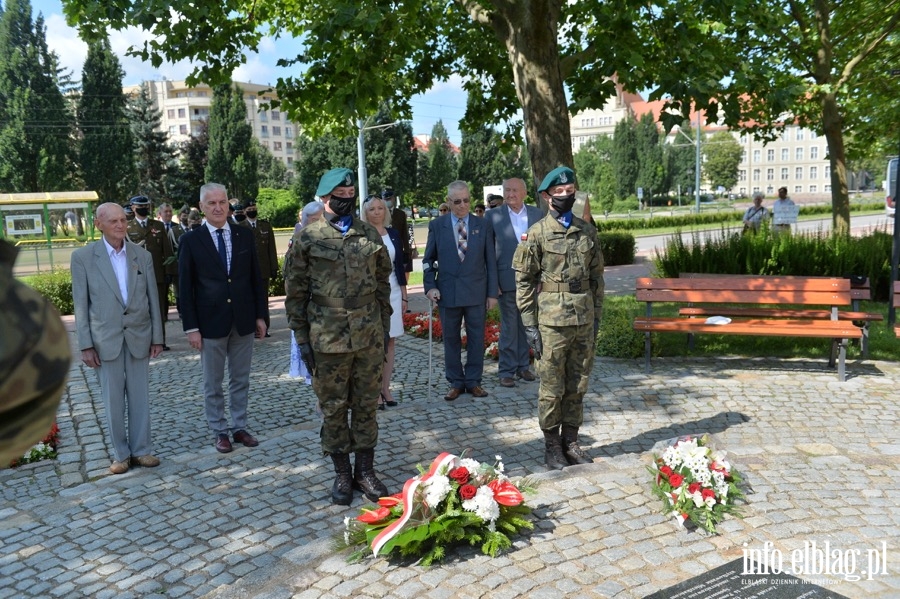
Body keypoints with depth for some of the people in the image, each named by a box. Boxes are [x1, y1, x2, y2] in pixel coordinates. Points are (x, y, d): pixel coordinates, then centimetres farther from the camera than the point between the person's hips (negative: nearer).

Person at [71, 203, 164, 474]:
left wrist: (157, 337, 4)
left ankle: (141, 449, 20)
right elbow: (80, 304, -3)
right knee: (113, 399, 7)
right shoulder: (83, 256, -4)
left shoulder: (143, 255, 4)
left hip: (139, 336, 2)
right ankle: (120, 454, 20)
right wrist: (85, 345, -6)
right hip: (105, 339, -2)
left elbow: (153, 298, 6)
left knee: (140, 397, 8)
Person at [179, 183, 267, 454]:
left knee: (241, 380, 12)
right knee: (213, 383, 9)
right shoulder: (191, 241, -4)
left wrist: (260, 315, 4)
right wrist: (191, 327, -8)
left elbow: (256, 278, 7)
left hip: (243, 320, 2)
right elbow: (186, 287, -4)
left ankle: (240, 427, 25)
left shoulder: (245, 236, 3)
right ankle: (220, 431, 22)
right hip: (210, 322, -2)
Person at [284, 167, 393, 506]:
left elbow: (383, 283, 12)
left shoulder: (371, 235, 7)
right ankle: (342, 474, 23)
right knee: (333, 408, 8)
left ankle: (365, 471, 24)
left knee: (366, 406, 10)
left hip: (369, 336, 2)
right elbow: (295, 292, 0)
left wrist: (384, 327, 8)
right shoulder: (308, 238, -1)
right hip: (327, 338, -2)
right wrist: (301, 338, -3)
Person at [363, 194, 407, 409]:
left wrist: (404, 295, 10)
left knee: (390, 341, 7)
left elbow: (400, 265, 11)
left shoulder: (393, 233, 8)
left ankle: (386, 389, 16)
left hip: (393, 291, 4)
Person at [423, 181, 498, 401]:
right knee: (451, 339, 7)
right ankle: (456, 383, 18)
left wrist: (492, 292, 1)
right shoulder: (437, 225, 3)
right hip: (448, 292, 0)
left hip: (476, 292, 0)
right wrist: (430, 286, -6)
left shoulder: (482, 225, 4)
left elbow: (490, 261, 4)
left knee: (476, 338, 5)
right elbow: (428, 259, 7)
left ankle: (473, 381, 18)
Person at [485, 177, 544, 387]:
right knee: (508, 328, 2)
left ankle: (523, 366, 25)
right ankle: (506, 370, 12)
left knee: (527, 326, 12)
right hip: (507, 280, -3)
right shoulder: (494, 216, 0)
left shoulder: (537, 214, 6)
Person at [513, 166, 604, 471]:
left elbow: (597, 275, 14)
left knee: (578, 386, 12)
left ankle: (571, 442, 25)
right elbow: (524, 280, -4)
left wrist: (597, 316, 9)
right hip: (552, 320, -4)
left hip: (584, 318, 4)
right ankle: (552, 446, 18)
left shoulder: (588, 231, 9)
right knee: (552, 387, 4)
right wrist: (530, 325, -8)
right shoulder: (537, 233, -4)